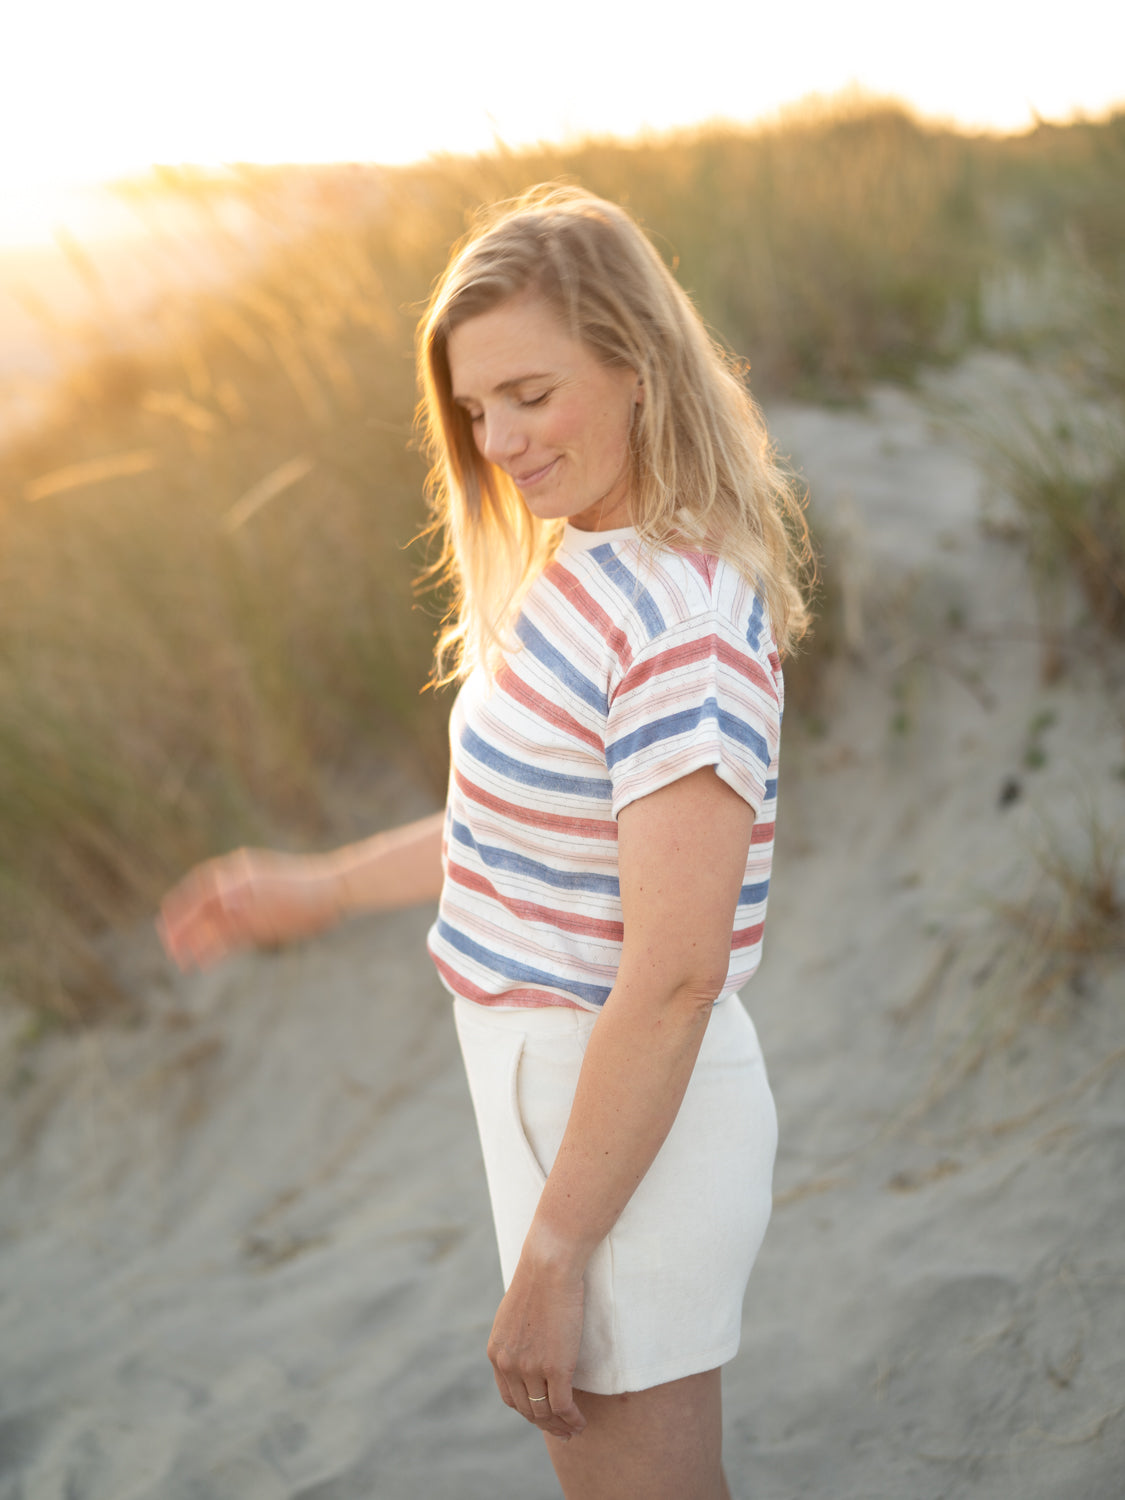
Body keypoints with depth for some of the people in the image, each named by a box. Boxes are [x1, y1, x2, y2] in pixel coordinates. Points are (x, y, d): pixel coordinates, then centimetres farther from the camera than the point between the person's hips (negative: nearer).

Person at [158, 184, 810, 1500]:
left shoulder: (685, 625, -25)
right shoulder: (583, 568, 6)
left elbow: (674, 977, -26)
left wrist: (549, 1264, -21)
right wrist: (319, 889, 23)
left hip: (625, 1116, -10)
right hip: (551, 1078, 10)